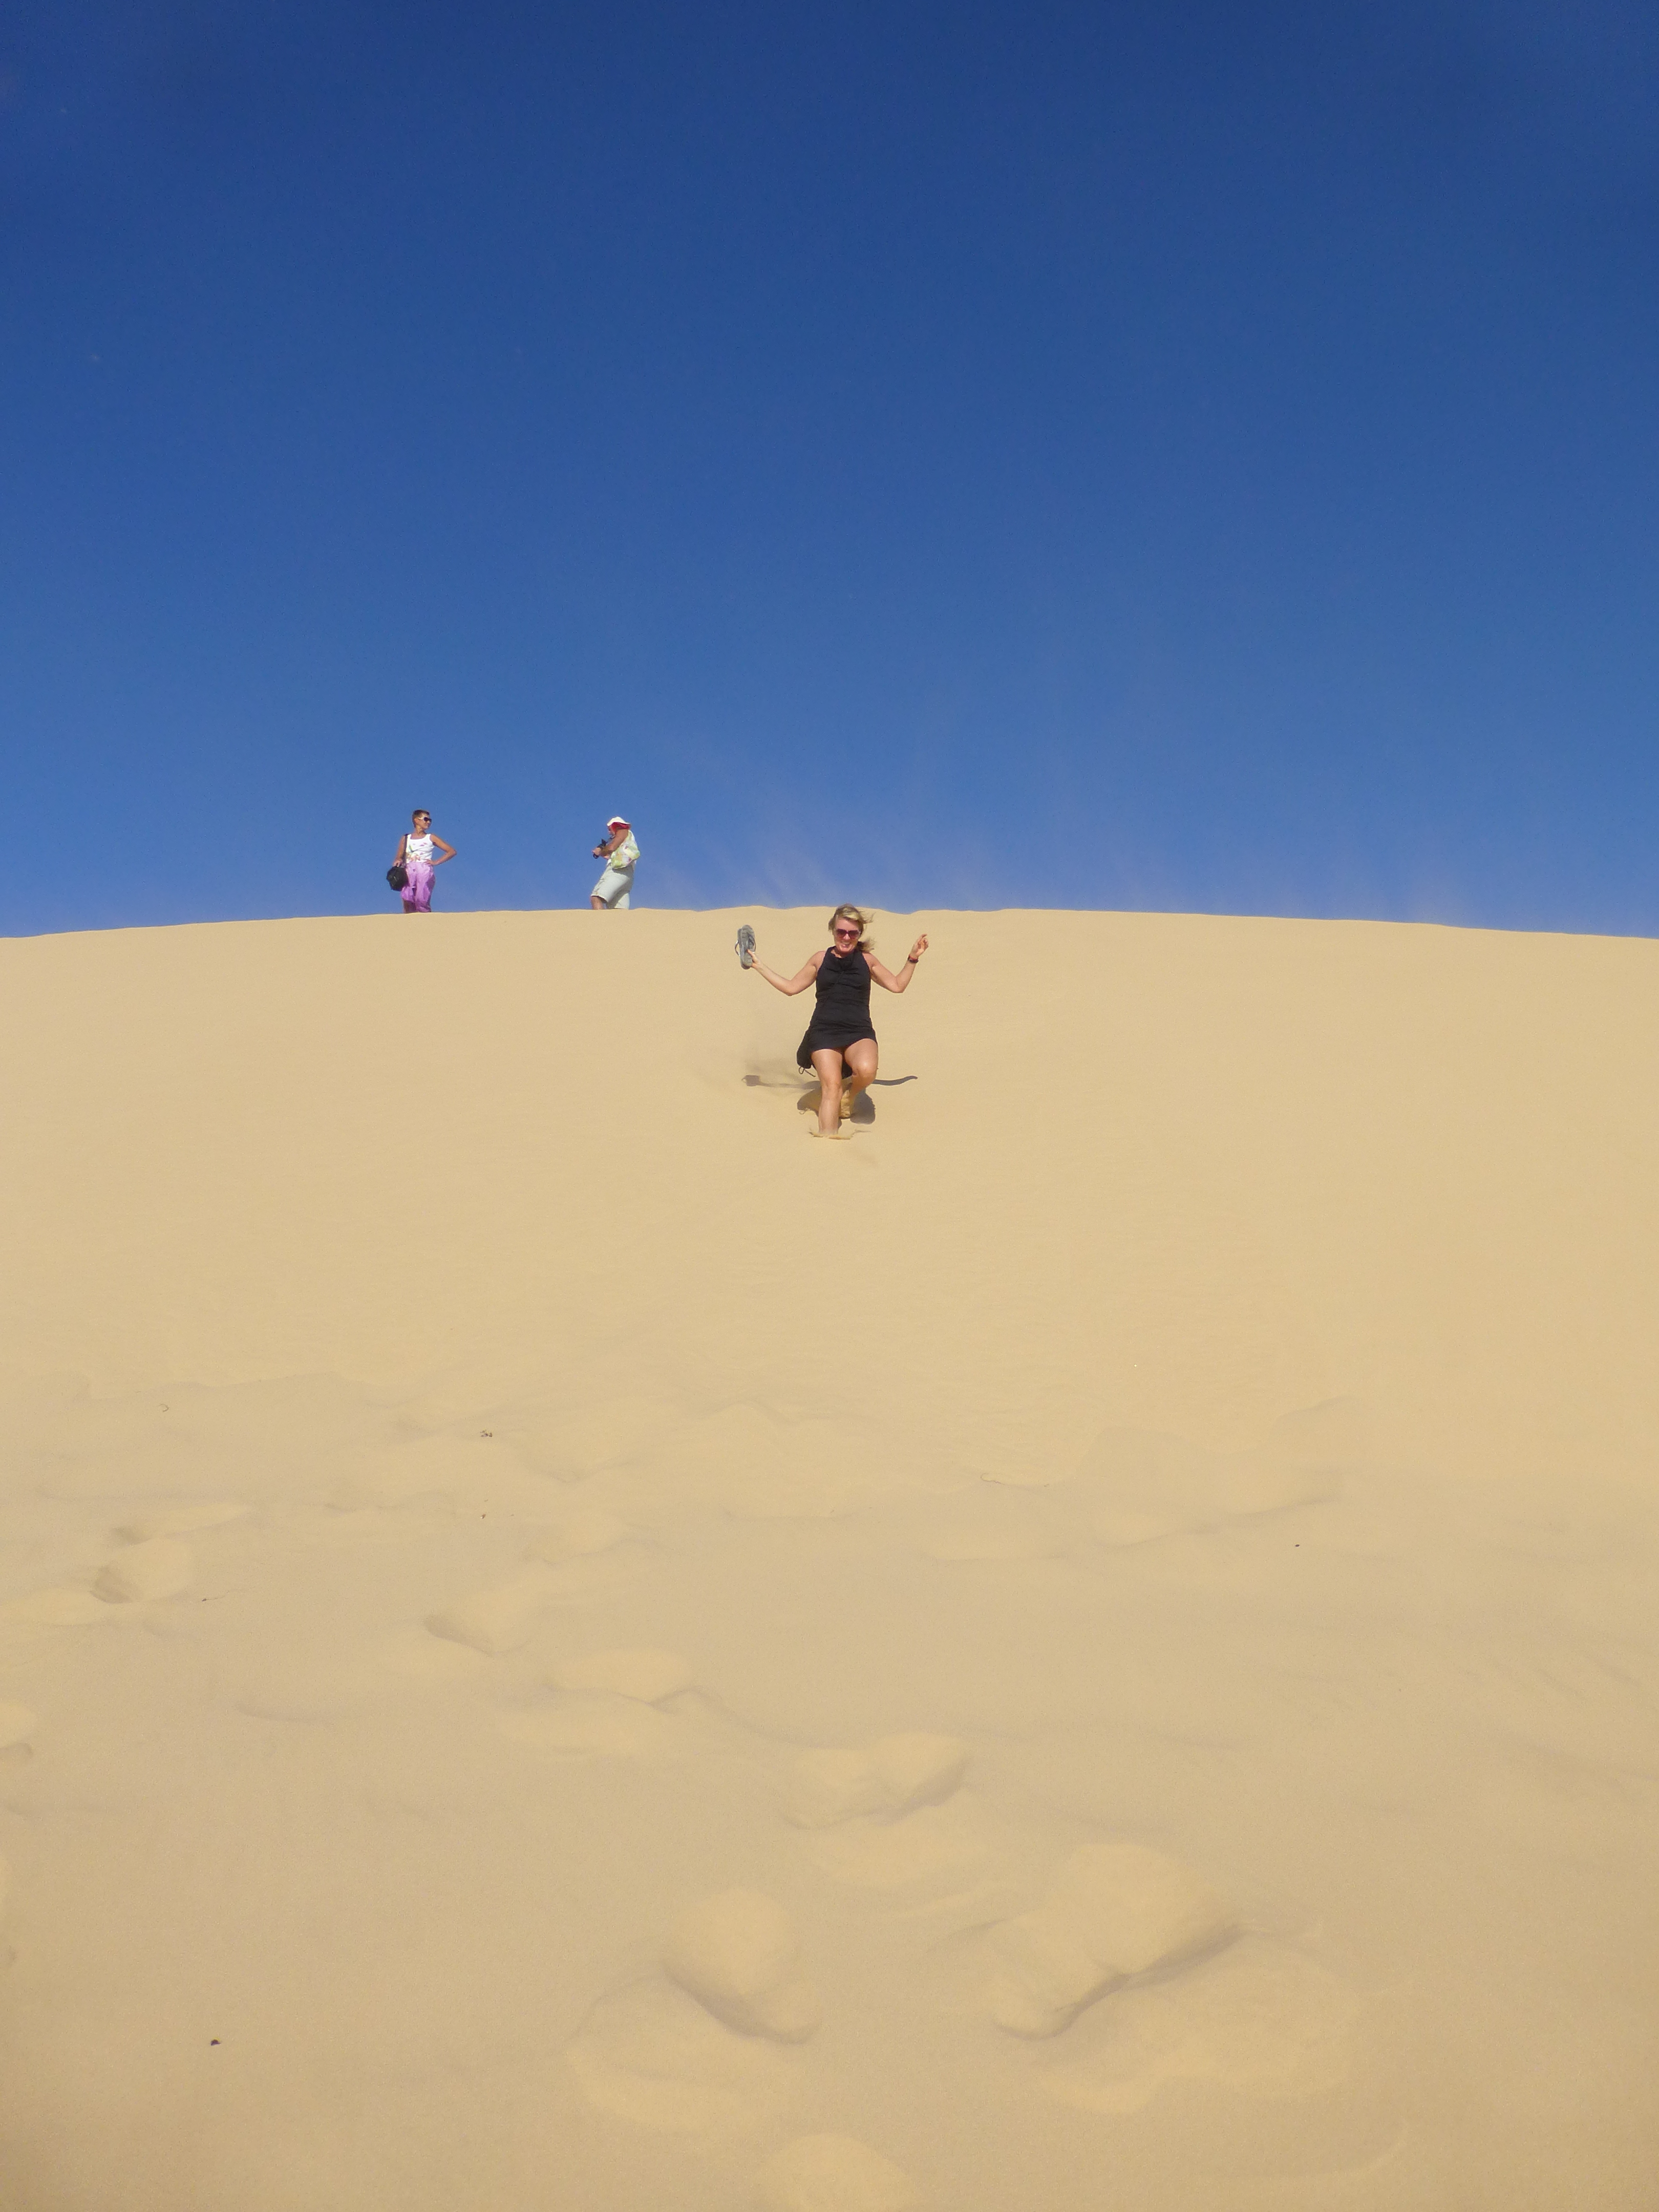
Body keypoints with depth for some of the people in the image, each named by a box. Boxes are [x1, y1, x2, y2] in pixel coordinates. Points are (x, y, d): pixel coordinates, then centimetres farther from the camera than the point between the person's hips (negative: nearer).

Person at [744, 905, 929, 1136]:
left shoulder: (866, 959, 16)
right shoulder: (821, 959, 16)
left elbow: (897, 985, 22)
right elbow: (791, 987, 23)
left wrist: (913, 959, 13)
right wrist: (760, 966, 22)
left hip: (859, 1033, 0)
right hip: (824, 1031, 0)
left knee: (866, 1070, -32)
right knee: (831, 1085, -23)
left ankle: (849, 1094, 2)